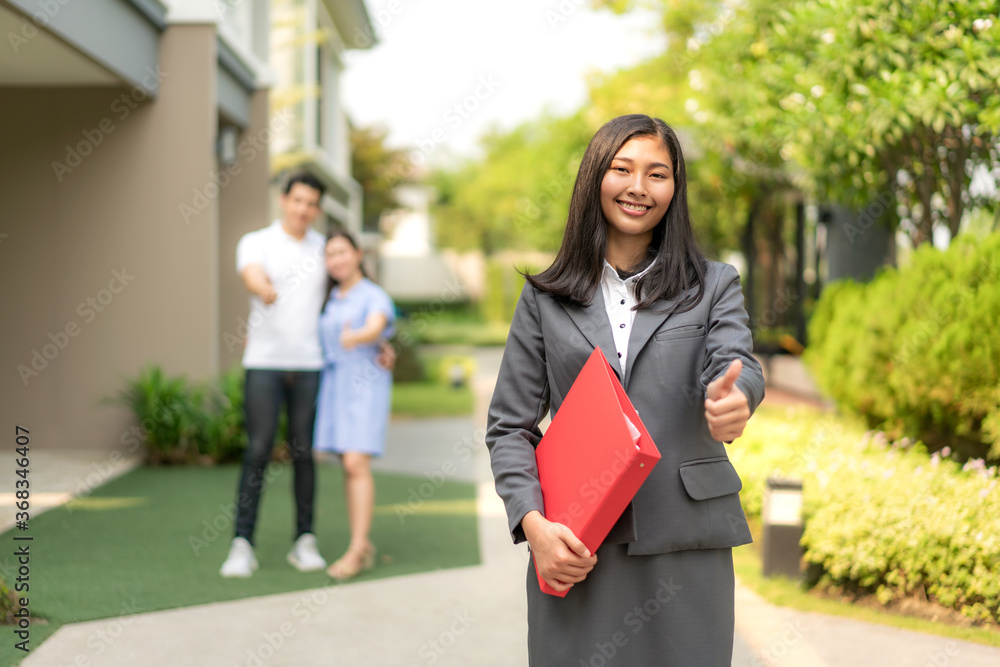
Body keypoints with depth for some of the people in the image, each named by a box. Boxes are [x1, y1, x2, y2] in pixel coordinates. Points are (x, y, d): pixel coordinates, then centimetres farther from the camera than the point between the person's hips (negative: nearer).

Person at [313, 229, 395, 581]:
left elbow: (375, 328, -26)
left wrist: (355, 337, -48)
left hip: (364, 383, -6)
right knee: (348, 467, 5)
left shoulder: (374, 296, -6)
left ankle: (356, 551, -15)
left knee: (357, 464, -14)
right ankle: (364, 547, 10)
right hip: (333, 383, 7)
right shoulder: (329, 299, 15)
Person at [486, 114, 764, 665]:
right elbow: (509, 425, 7)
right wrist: (533, 523, -9)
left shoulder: (714, 286, 10)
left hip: (686, 550, 0)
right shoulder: (545, 298, 9)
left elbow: (736, 363, -10)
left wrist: (732, 398, -35)